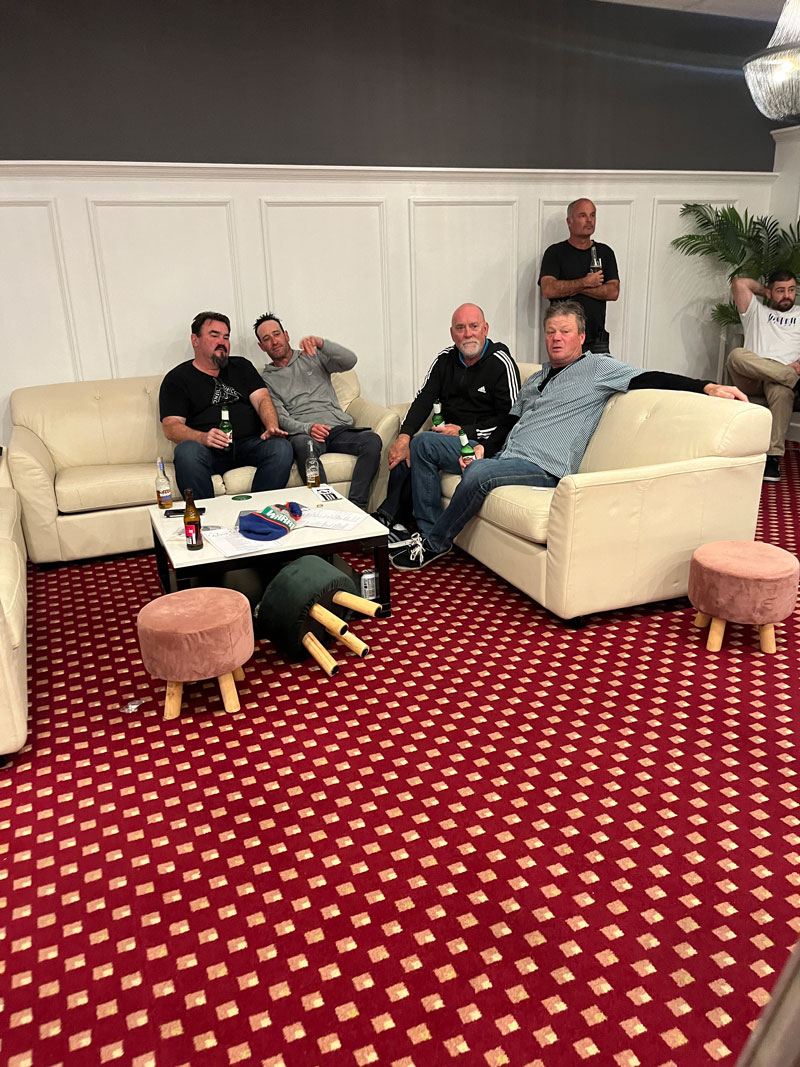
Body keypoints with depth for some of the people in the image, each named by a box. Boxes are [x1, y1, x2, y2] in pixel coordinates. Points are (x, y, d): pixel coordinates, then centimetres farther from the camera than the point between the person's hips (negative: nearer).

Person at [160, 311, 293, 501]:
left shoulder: (241, 366, 24)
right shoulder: (177, 378, 13)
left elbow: (262, 399, 10)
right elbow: (170, 427, 0)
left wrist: (272, 427, -14)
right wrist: (203, 438, -21)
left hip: (249, 444, 3)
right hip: (209, 449, -2)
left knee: (282, 447, -29)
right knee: (186, 451, -36)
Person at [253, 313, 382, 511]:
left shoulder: (314, 357, 21)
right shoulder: (267, 379, 17)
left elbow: (349, 361, 2)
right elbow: (280, 419, 3)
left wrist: (320, 343, -14)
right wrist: (307, 428, -18)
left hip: (339, 428, 2)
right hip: (304, 433, -2)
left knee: (372, 441, -28)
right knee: (302, 444, -39)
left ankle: (356, 507, -32)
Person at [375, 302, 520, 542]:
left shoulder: (501, 363, -9)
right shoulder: (446, 358, 10)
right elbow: (423, 399, 3)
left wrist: (464, 432, -17)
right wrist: (404, 435, -13)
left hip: (482, 444, -7)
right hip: (449, 436, 7)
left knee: (423, 443, -26)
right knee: (404, 448, -13)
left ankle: (431, 536, -21)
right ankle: (393, 518, -1)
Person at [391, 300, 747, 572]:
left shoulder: (598, 367, 3)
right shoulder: (537, 378, 25)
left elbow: (649, 379, -7)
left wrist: (707, 387, -19)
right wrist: (484, 447, 9)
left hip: (544, 468, -8)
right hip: (508, 457, 8)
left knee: (477, 474, -27)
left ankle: (434, 544, -11)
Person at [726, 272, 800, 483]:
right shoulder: (756, 311, 29)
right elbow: (739, 283, 16)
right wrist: (765, 290, 28)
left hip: (779, 379, -1)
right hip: (749, 379, 1)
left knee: (782, 392, -40)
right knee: (737, 355, -35)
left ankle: (773, 456, -45)